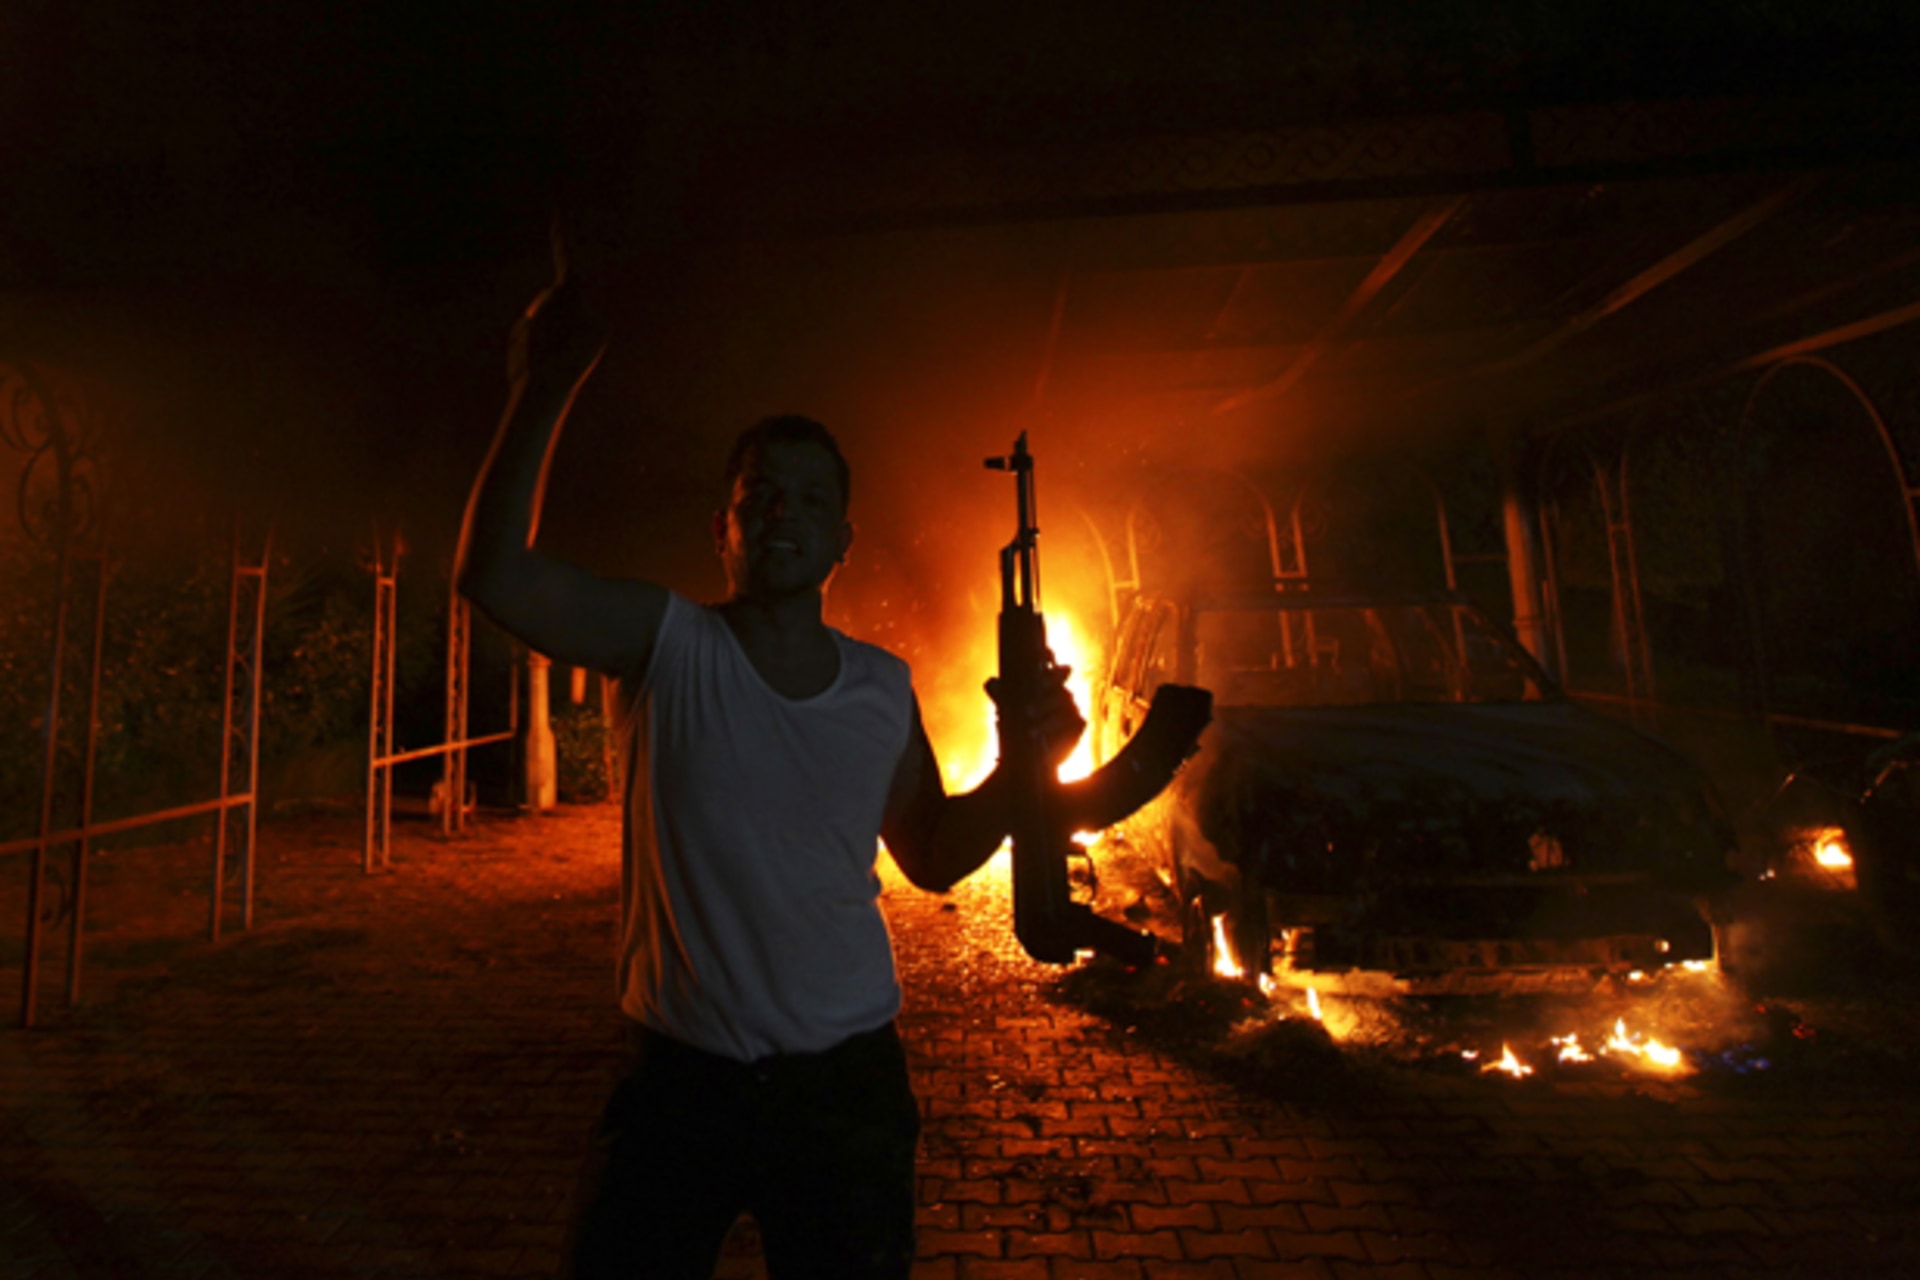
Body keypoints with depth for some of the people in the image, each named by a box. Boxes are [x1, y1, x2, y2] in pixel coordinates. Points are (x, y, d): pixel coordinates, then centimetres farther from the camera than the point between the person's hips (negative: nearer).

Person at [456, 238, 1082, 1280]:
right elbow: (495, 576, -24)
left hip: (844, 1082, 3)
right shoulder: (667, 643, -10)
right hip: (677, 1077, -2)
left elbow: (934, 858, 6)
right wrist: (545, 391, -28)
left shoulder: (884, 686, -2)